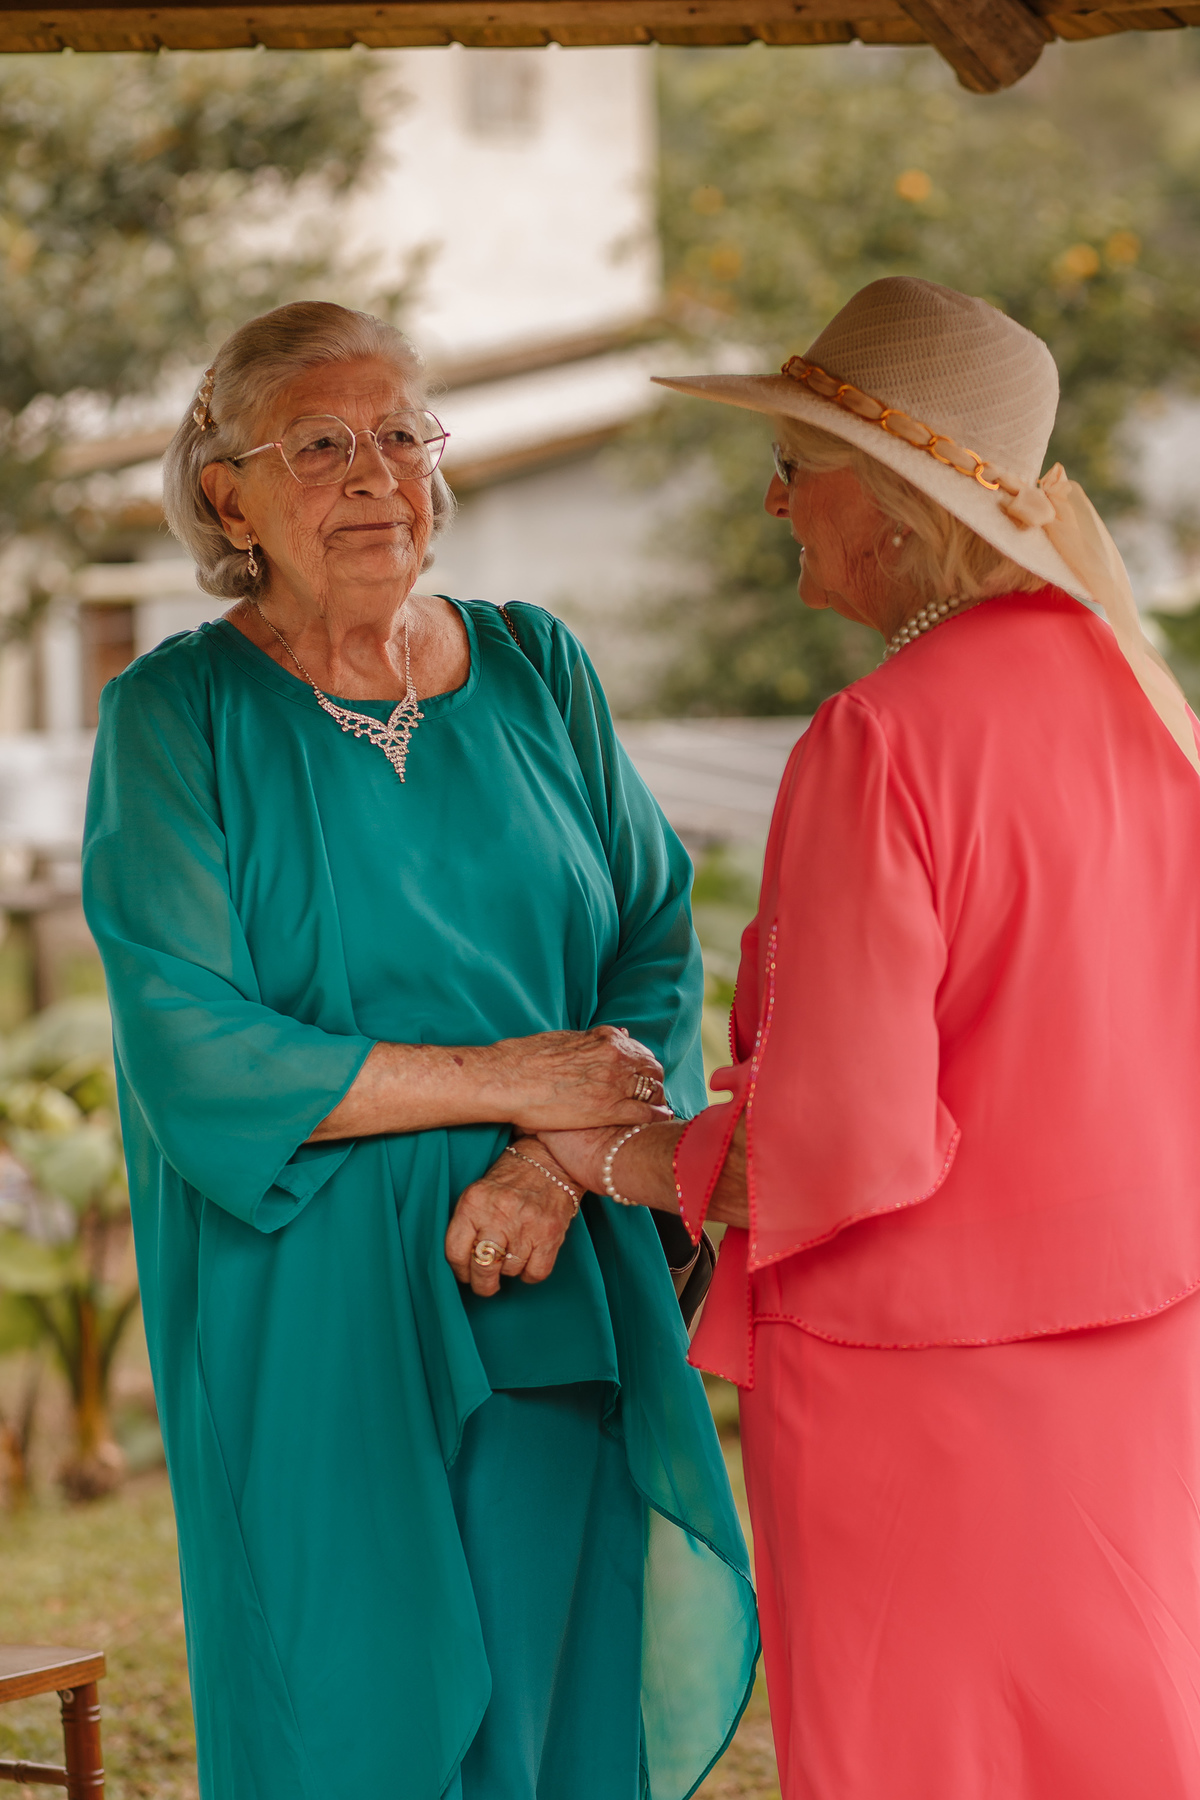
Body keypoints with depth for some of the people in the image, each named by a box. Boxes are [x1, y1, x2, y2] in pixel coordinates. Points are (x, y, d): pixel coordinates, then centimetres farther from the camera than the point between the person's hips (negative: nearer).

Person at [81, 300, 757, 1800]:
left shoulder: (537, 674, 9)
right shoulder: (176, 717, -3)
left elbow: (659, 944, 5)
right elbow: (192, 1055, -12)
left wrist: (558, 1161, -13)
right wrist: (508, 1080, -12)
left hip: (556, 1298, 4)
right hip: (314, 1323, -3)